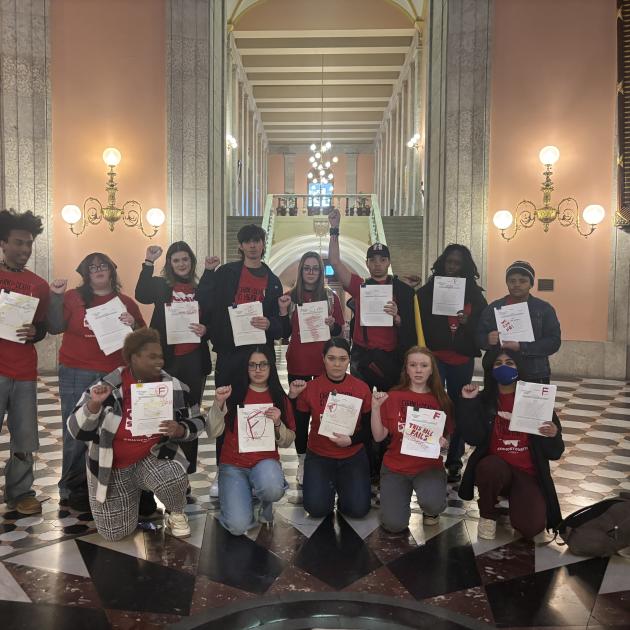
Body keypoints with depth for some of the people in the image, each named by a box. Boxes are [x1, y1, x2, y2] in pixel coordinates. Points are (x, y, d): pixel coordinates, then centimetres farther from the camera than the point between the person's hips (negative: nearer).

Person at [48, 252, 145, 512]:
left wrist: (133, 324, -12)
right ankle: (72, 489, 7)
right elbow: (55, 327, -5)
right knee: (76, 432, -4)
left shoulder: (126, 303, 10)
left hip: (114, 375, 2)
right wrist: (56, 297, -13)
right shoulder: (73, 297, 6)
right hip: (76, 374, -2)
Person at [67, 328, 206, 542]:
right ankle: (133, 493, 33)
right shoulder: (108, 387, -17)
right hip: (112, 468, 0)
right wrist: (94, 404, -34)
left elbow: (197, 422, 1)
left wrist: (179, 430, -22)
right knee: (114, 532, 2)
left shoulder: (174, 387, -11)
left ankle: (176, 514, 1)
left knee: (173, 479, -34)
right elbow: (78, 432, -15)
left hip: (154, 457, 0)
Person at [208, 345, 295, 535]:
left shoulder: (280, 398, 4)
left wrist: (277, 423, -13)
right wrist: (219, 404, -21)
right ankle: (245, 499, 15)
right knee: (238, 526, -21)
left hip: (266, 462, 1)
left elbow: (287, 442, 6)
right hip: (233, 465, -1)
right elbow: (213, 432, -7)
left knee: (272, 488, -36)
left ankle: (262, 503, 3)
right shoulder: (233, 393, 0)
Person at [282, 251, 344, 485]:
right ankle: (302, 462, 15)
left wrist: (332, 324, -12)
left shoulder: (330, 296, 6)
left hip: (324, 361, 0)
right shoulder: (290, 296, 5)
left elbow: (340, 330, 9)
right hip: (297, 362, 0)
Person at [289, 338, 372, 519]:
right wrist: (293, 397, -15)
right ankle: (329, 486, 18)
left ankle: (342, 484, 20)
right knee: (316, 508, -17)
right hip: (319, 456, 0)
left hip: (353, 456, 0)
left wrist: (351, 440, -20)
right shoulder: (310, 387, -7)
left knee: (358, 509, -13)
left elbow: (369, 428, -2)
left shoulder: (362, 388, -7)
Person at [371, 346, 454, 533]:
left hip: (429, 466, 0)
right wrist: (376, 407, -17)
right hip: (395, 466, 0)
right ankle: (404, 492, 18)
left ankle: (431, 509, 8)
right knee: (394, 524, -16)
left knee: (432, 503, -32)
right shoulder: (393, 396, -3)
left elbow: (447, 438, 6)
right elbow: (379, 436, -4)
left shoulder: (441, 400, -1)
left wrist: (443, 442, -16)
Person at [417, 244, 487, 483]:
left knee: (459, 408, 10)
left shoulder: (473, 293, 7)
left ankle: (454, 461, 22)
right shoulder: (427, 290, 2)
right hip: (434, 356, -2)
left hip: (462, 359, 2)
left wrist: (467, 321, -15)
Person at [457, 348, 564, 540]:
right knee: (491, 468, -37)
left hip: (528, 473, 0)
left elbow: (554, 451, 1)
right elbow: (473, 438, -15)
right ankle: (488, 515, -4)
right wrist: (468, 402, -19)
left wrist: (553, 434, -22)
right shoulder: (483, 400, 0)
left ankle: (514, 500, 16)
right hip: (495, 467, 0)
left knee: (531, 527, -22)